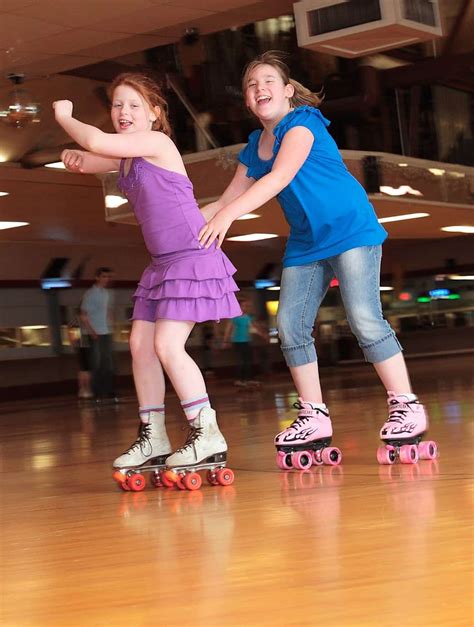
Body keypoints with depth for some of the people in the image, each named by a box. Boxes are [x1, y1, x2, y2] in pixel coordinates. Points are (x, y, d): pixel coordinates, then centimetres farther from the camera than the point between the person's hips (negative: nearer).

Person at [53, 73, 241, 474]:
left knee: (168, 345, -16)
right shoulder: (126, 155, 13)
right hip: (163, 263, 10)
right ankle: (153, 437, 13)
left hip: (193, 257, -10)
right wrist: (73, 159, -6)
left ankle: (208, 433, -8)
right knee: (141, 345, 6)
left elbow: (97, 142, -24)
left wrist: (65, 116, -6)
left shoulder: (157, 142, -14)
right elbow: (88, 159, 19)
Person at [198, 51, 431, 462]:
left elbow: (279, 178, -26)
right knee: (290, 326, 0)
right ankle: (314, 416, 8)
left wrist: (228, 216, -33)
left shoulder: (301, 124, -12)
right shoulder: (254, 148, 11)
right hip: (305, 244, 8)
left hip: (350, 228, -8)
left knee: (365, 318, -16)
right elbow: (227, 201, 16)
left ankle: (406, 405, -7)